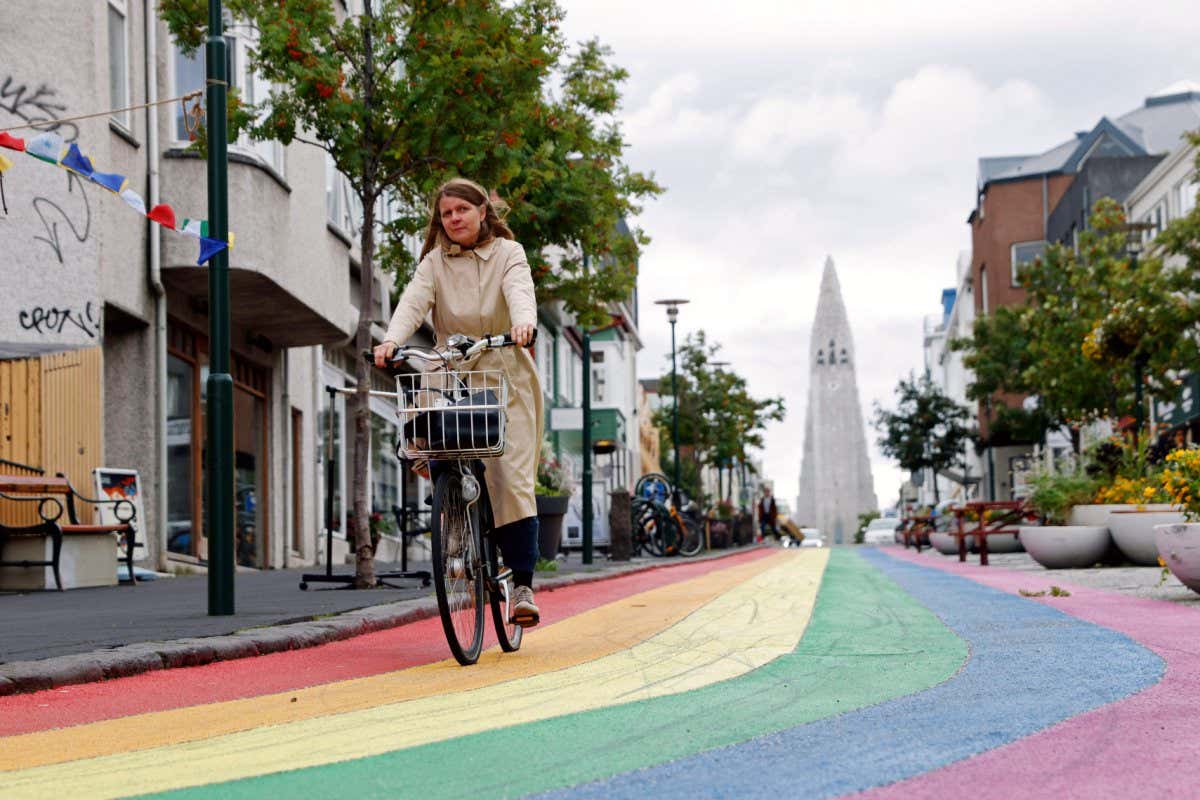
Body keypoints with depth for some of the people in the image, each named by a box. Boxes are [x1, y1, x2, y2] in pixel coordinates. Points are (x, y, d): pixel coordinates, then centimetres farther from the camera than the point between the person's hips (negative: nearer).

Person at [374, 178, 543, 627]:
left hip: (507, 378, -2)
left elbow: (520, 291, -18)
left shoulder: (508, 253, 2)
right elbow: (413, 302, -11)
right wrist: (392, 340, -31)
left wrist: (523, 322, -42)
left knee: (512, 480, -10)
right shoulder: (435, 262, 7)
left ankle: (523, 586, -9)